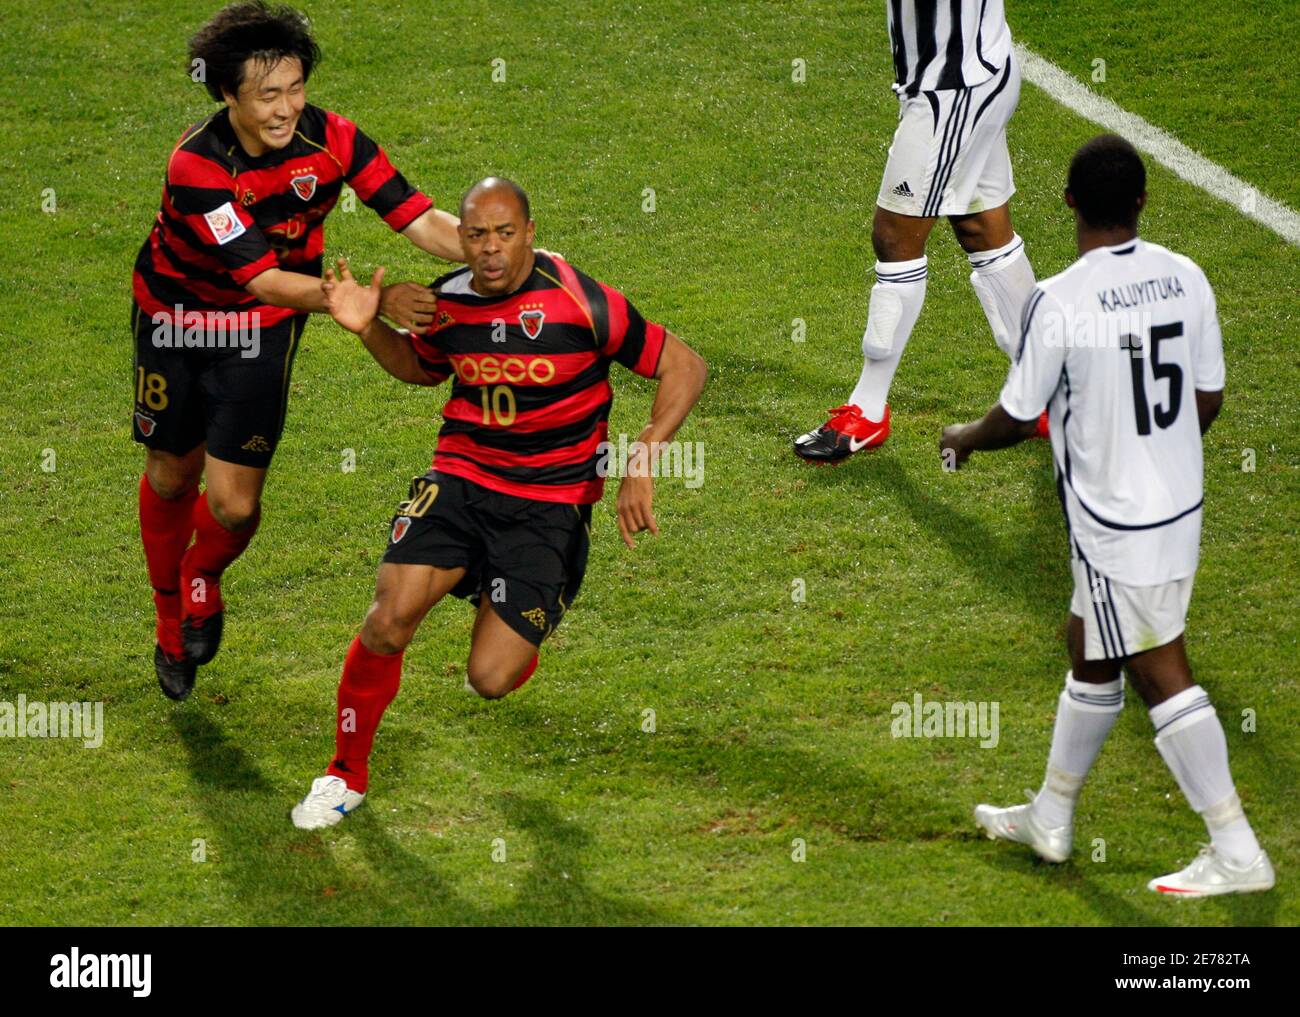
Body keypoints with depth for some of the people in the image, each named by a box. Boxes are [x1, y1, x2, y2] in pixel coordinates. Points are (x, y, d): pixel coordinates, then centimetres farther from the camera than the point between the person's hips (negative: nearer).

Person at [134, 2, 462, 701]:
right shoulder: (196, 165, -33)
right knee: (170, 474, 14)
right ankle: (171, 621, 43)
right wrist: (375, 299, -43)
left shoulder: (331, 139, -23)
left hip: (263, 331, 1)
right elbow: (263, 279, -36)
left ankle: (202, 578, 31)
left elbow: (419, 219, -21)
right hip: (175, 314, -1)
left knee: (234, 504, -6)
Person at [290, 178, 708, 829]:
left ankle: (518, 629, 30)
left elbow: (685, 367, -7)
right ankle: (347, 774, 4)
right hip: (461, 478, 3)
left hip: (551, 500, -3)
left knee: (490, 679, -10)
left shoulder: (579, 301, -14)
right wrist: (368, 328, 4)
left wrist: (642, 464, -16)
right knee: (388, 622, -19)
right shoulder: (446, 303, 0)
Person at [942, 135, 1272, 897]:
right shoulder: (1187, 279, -4)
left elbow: (1018, 419, -10)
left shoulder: (1059, 303, -21)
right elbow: (1208, 401, 6)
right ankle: (1050, 818, 36)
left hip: (1116, 521, -7)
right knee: (1090, 650, 22)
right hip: (1182, 504, 7)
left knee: (1162, 677, 0)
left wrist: (964, 439, 12)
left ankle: (1238, 854, 1)